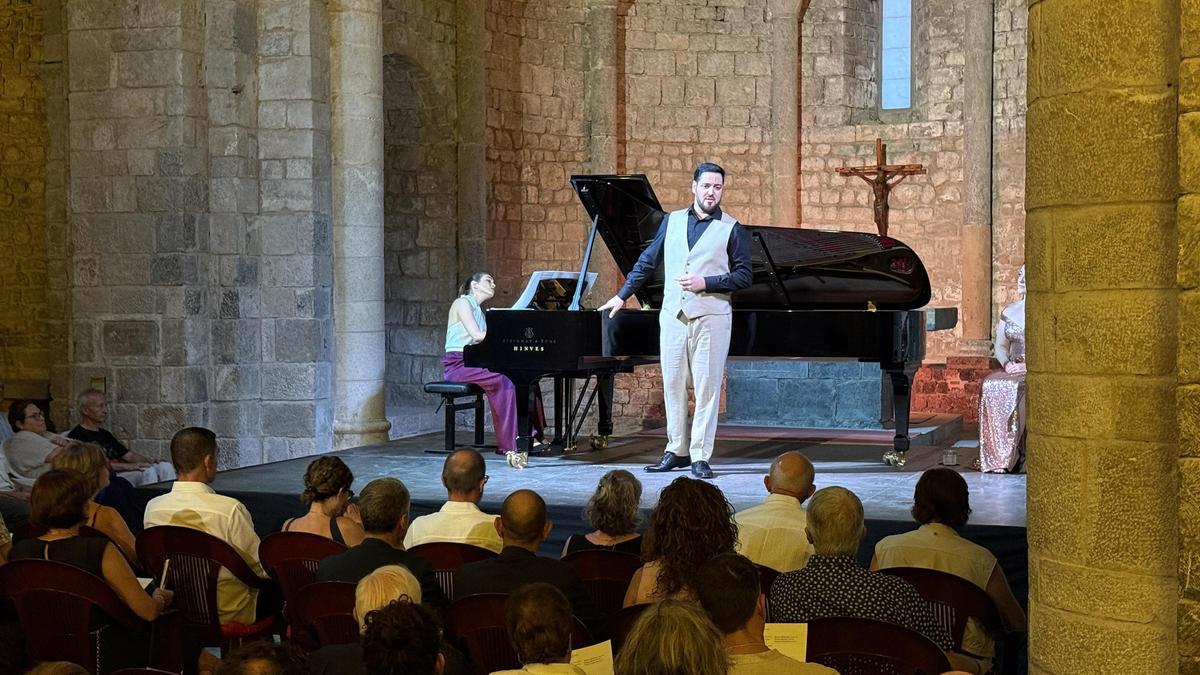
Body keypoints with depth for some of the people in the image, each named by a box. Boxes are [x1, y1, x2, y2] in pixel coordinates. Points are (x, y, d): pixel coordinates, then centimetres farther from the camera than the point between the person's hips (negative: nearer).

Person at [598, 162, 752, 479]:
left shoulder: (732, 229, 2)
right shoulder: (673, 221, 13)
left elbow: (744, 276, -2)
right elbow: (647, 262, 19)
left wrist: (706, 282, -13)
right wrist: (621, 296, 18)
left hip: (711, 317, -3)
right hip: (673, 315, 4)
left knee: (706, 386, -4)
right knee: (673, 384, 6)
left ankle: (700, 456, 1)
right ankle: (676, 450, 15)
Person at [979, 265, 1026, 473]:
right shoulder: (1009, 313, 16)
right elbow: (1000, 346, 16)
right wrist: (1006, 363, -5)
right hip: (1013, 369, 4)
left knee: (1017, 388, -36)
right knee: (990, 385, -28)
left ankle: (1014, 454, -29)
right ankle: (999, 456, -31)